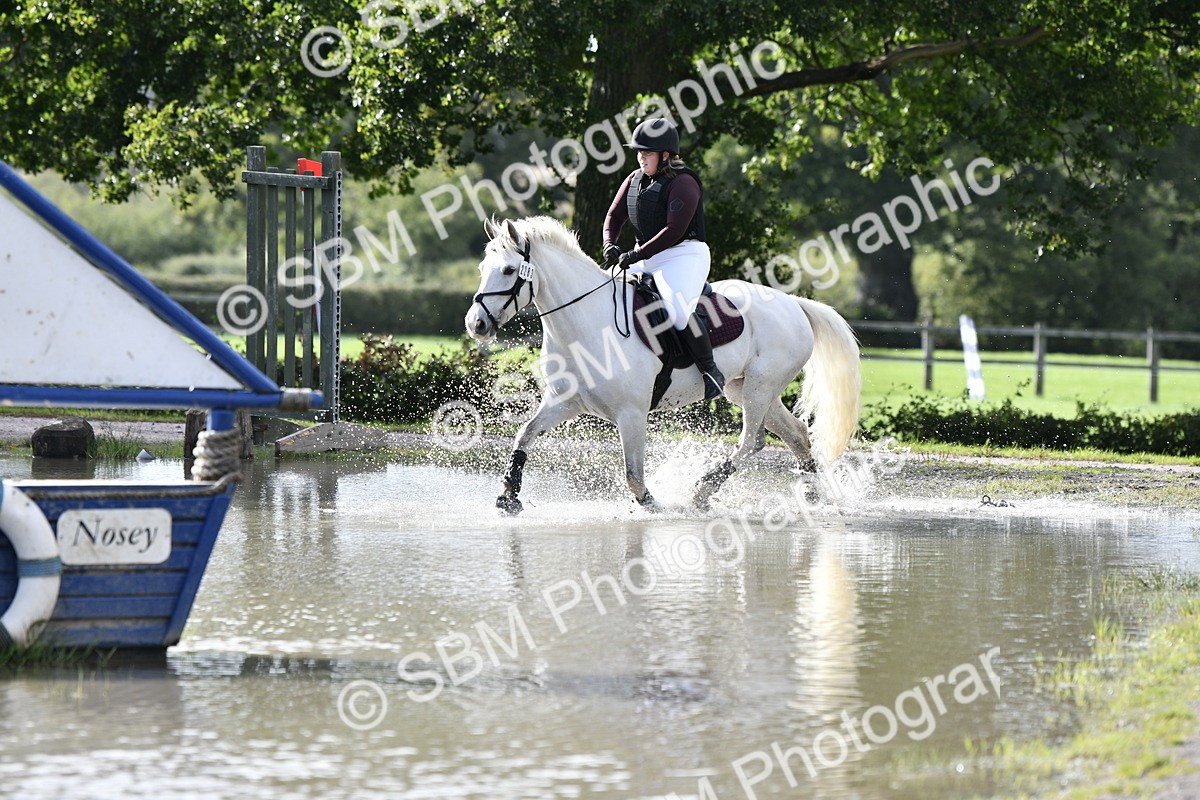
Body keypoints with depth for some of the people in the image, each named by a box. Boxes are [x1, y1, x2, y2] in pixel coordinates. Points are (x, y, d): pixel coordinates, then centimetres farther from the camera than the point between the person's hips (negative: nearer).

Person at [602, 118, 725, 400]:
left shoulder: (683, 183, -14)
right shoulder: (635, 180, 12)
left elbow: (674, 231, -22)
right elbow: (615, 216, 14)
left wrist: (636, 255, -24)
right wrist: (610, 245, -7)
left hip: (684, 256, -9)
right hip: (648, 258, 9)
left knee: (678, 311, -32)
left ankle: (711, 372, -19)